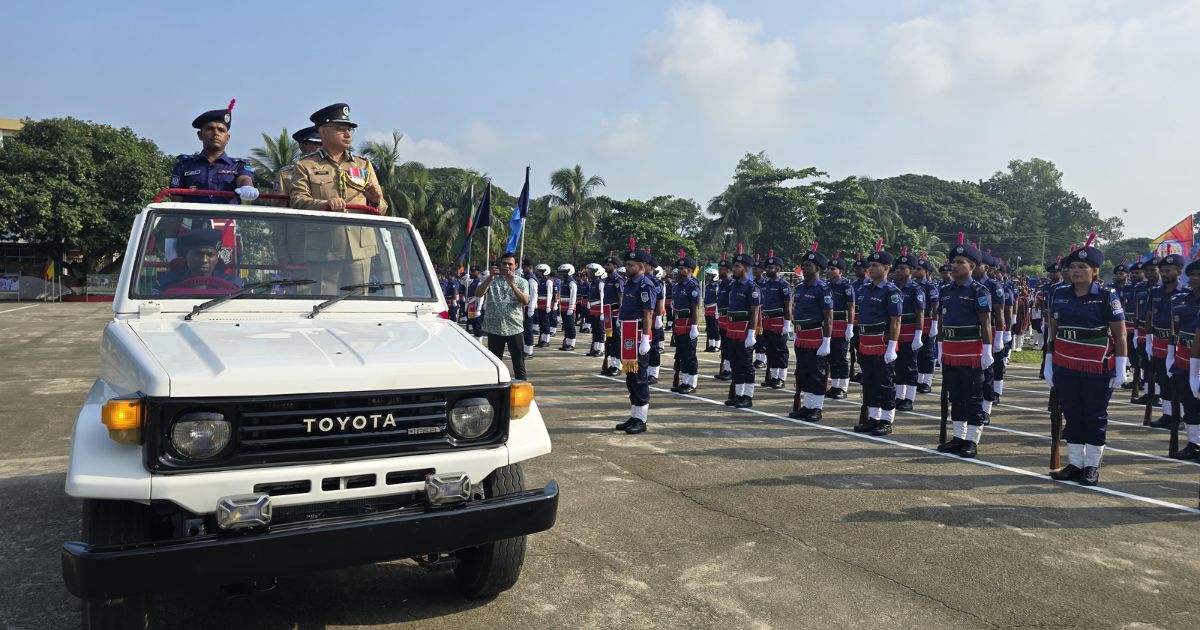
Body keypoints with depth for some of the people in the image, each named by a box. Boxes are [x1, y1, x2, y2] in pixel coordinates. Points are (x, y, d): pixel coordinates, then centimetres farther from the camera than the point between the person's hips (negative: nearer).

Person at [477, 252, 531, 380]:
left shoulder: (521, 282, 6)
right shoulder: (491, 280, 7)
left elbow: (525, 301, -11)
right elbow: (478, 294, -9)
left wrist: (512, 284, -21)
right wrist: (490, 277, -20)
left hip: (514, 327, 0)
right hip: (494, 328, 1)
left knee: (519, 362, 2)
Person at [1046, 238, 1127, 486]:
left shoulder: (1107, 297, -7)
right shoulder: (1060, 294, 5)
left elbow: (1119, 334, -5)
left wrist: (1120, 368, -8)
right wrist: (1049, 362, 9)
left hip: (1097, 370, -4)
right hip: (1065, 368, 4)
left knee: (1095, 417, 6)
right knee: (1072, 415, 10)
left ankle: (1092, 466, 15)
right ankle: (1074, 464, 19)